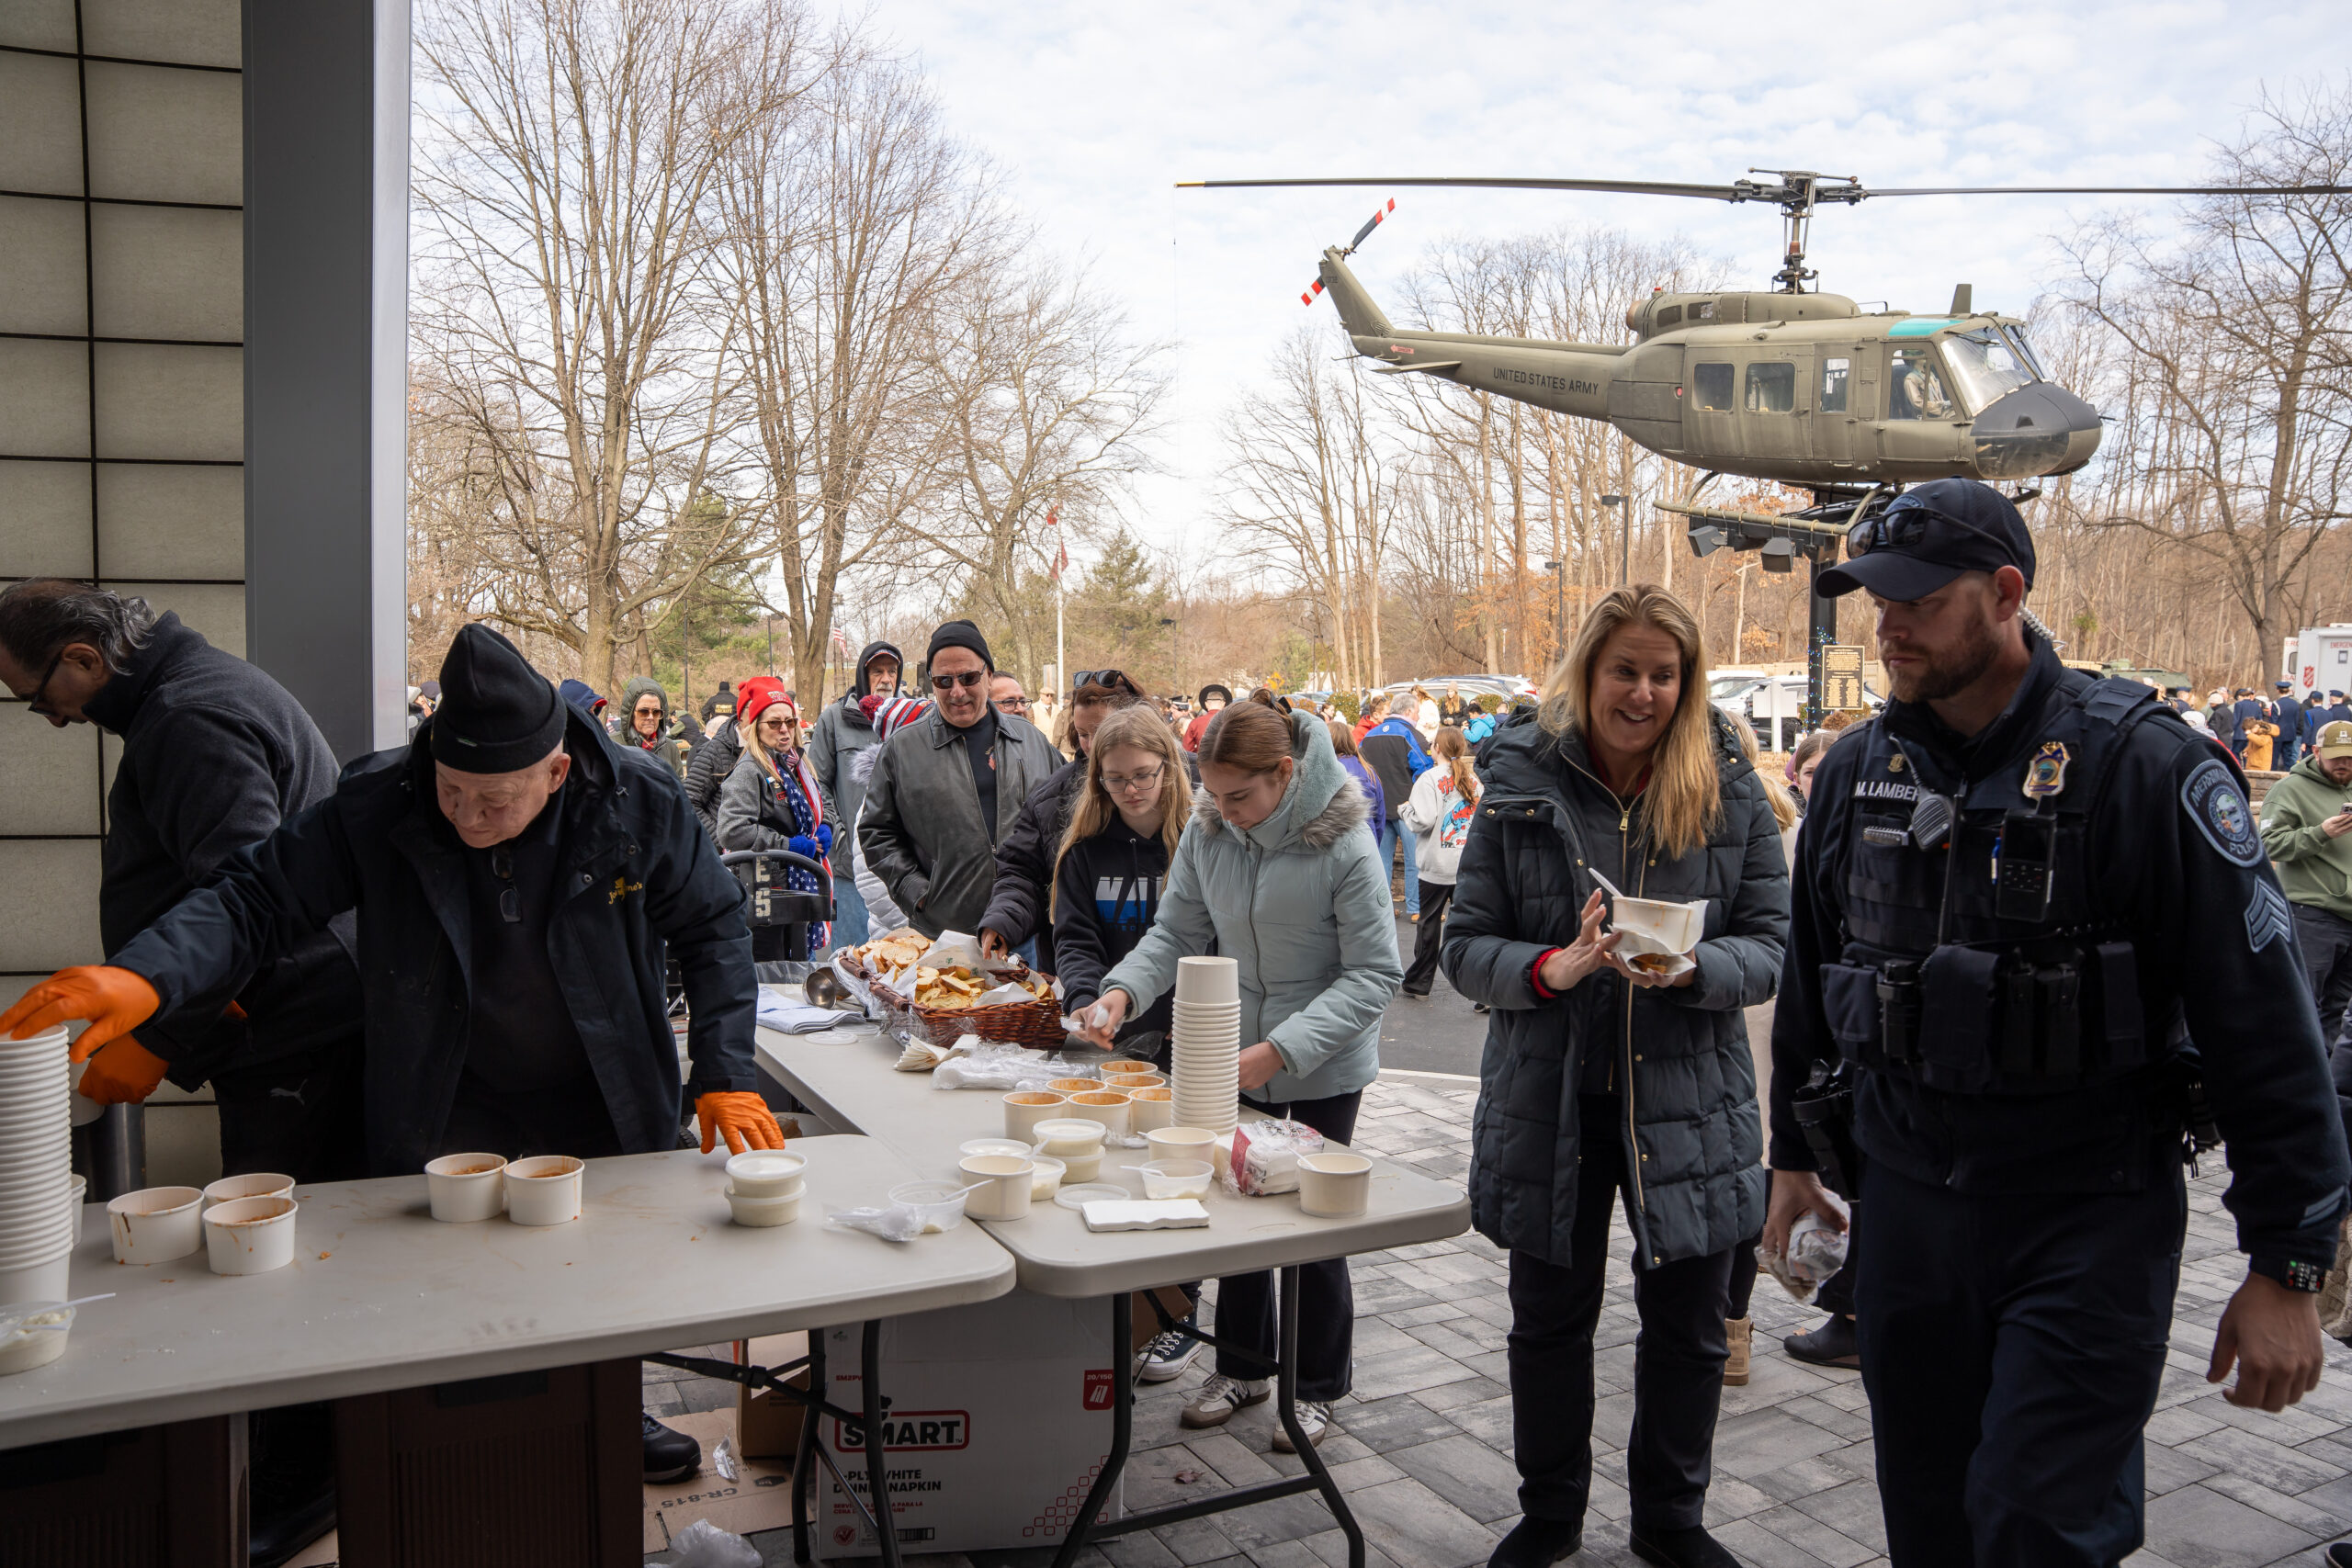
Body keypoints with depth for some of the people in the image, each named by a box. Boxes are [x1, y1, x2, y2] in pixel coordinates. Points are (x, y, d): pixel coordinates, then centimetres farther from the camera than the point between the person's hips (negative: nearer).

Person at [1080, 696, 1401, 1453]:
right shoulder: (1207, 830, -9)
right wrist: (1124, 988, -20)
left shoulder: (1343, 844, -23)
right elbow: (1177, 931, 0)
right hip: (1234, 1059, 5)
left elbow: (1375, 973, -21)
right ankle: (1243, 1366, 38)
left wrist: (1282, 1047, -30)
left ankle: (1319, 1387, 30)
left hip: (1324, 1069, -4)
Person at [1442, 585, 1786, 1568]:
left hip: (1688, 1101, 1)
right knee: (1549, 1320, 15)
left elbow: (1767, 944, -3)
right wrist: (1552, 969, -24)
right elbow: (1466, 947, -5)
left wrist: (1689, 966, -23)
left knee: (1689, 1328, 14)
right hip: (1550, 1103, 0)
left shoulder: (1729, 789, -2)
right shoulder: (1520, 785, -4)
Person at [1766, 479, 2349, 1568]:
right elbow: (1810, 981, 15)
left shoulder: (2145, 767, -13)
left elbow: (2262, 1019, -12)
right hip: (1908, 1202, 5)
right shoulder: (1855, 773, 3)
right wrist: (1794, 1151, 19)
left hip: (2092, 1219, -5)